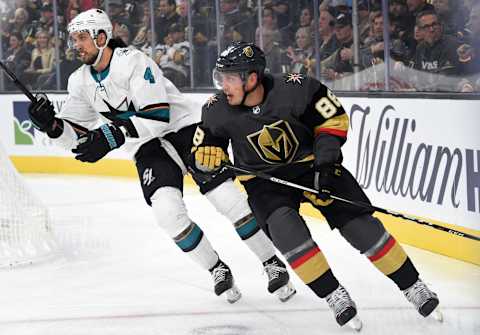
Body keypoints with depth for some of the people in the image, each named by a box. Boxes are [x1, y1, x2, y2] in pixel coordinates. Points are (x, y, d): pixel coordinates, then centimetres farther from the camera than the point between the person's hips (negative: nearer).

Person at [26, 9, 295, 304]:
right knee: (168, 211, -21)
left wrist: (112, 136, -35)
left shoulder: (134, 62, -18)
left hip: (185, 128, -5)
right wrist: (52, 125, -16)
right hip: (148, 149, 5)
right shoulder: (80, 82, 3)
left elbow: (158, 116, -27)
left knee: (230, 200, -15)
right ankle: (218, 270, -1)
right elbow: (75, 135, 6)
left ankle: (273, 264, 2)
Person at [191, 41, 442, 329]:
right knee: (285, 227, -27)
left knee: (357, 222, -12)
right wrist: (208, 155, -23)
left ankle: (413, 287, 1)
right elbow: (202, 150, 0)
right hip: (264, 179, 1)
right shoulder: (217, 111, -14)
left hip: (310, 163, -1)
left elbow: (334, 118, -11)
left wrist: (325, 160, -18)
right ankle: (335, 296, -16)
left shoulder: (294, 89, -23)